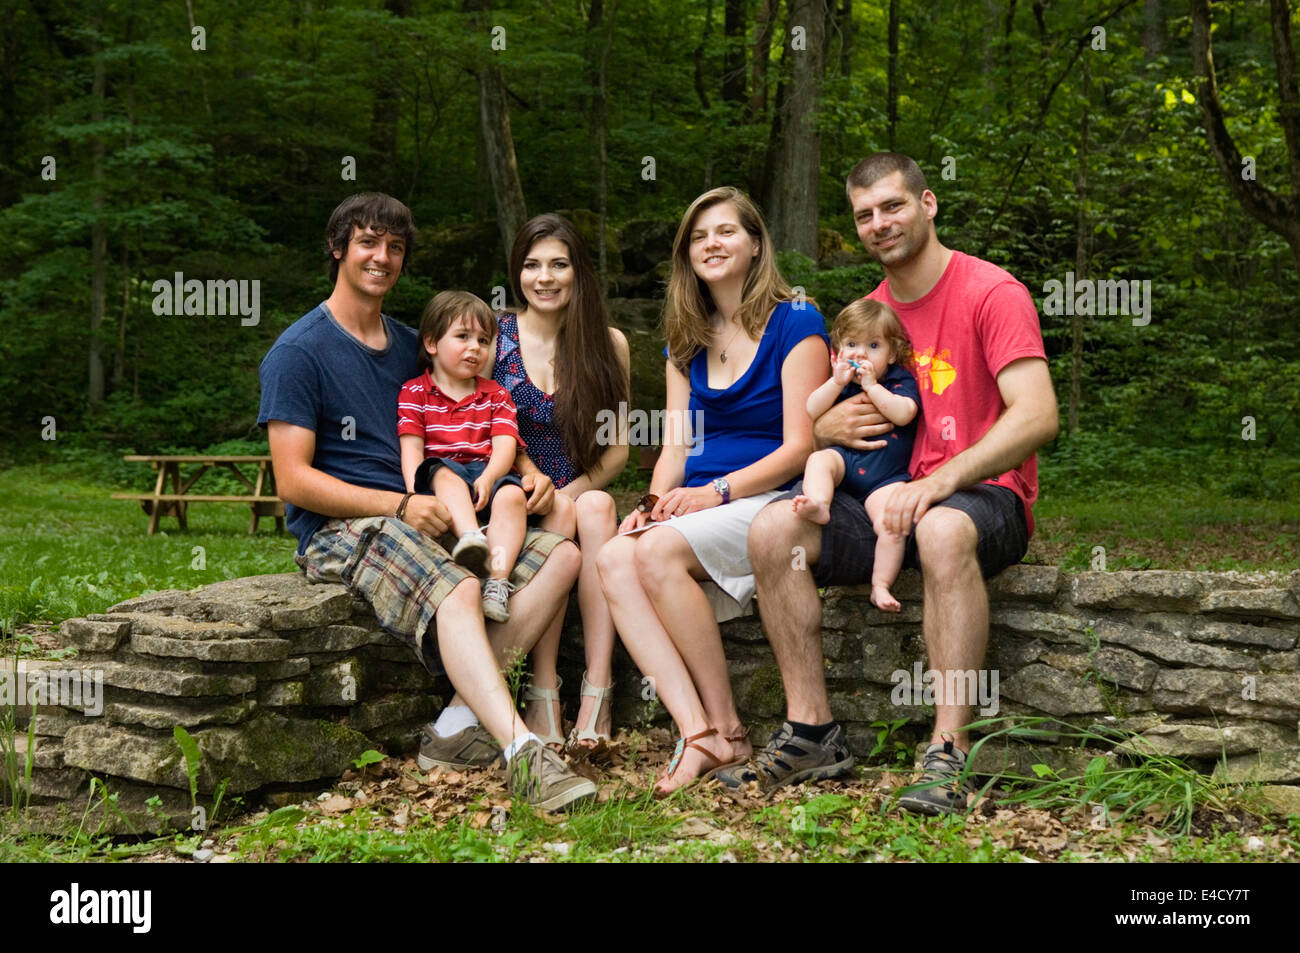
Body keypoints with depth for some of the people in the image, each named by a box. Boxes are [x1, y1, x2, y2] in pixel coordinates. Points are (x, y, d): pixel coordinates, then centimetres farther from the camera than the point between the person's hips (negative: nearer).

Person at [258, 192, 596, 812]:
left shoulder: (409, 346, 20)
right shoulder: (298, 353, -2)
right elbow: (293, 481, -10)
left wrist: (524, 476, 7)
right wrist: (400, 505, -18)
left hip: (420, 517, 7)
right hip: (340, 529, -7)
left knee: (561, 555, -15)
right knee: (458, 590, -36)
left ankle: (461, 722, -23)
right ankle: (522, 753, -45)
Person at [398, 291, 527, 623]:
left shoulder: (495, 394, 20)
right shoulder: (414, 392, 13)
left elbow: (505, 445, 4)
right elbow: (411, 447, 1)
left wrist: (489, 478, -17)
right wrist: (414, 493, -17)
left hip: (487, 473, 2)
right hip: (439, 477, -2)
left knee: (512, 495, -31)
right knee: (445, 474, -37)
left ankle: (498, 579, -44)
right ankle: (471, 538, -62)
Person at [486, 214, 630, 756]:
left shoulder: (609, 344, 8)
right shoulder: (494, 336, 4)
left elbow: (617, 447, 7)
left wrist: (573, 491, -11)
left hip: (583, 492, 1)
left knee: (595, 508, -33)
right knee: (557, 518, -34)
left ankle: (597, 694, -41)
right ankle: (542, 693, -38)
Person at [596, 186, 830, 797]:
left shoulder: (796, 324, 0)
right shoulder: (687, 342, 20)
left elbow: (798, 447, -8)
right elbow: (676, 447, 16)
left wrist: (716, 492, -19)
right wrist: (656, 503, -6)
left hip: (771, 501, -5)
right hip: (697, 507, 6)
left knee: (659, 551, -32)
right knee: (614, 559, -26)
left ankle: (726, 730, -20)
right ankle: (695, 731, -33)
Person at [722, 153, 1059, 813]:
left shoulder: (990, 293, -5)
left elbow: (1037, 416, -18)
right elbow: (816, 425, 21)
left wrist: (943, 479, -30)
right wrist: (831, 427, -6)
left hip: (982, 495, -6)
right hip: (884, 501, 6)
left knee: (941, 530, -41)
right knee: (774, 528, -18)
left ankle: (948, 753, -35)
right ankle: (811, 732, -13)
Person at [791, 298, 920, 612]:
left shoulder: (901, 381, 9)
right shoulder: (839, 381, 19)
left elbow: (904, 413, -11)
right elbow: (810, 413, 6)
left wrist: (871, 386, -10)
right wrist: (837, 383, -3)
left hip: (886, 474, -3)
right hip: (844, 458, 3)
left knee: (890, 522, -26)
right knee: (819, 460, -29)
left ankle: (881, 583, -20)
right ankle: (819, 505, -51)